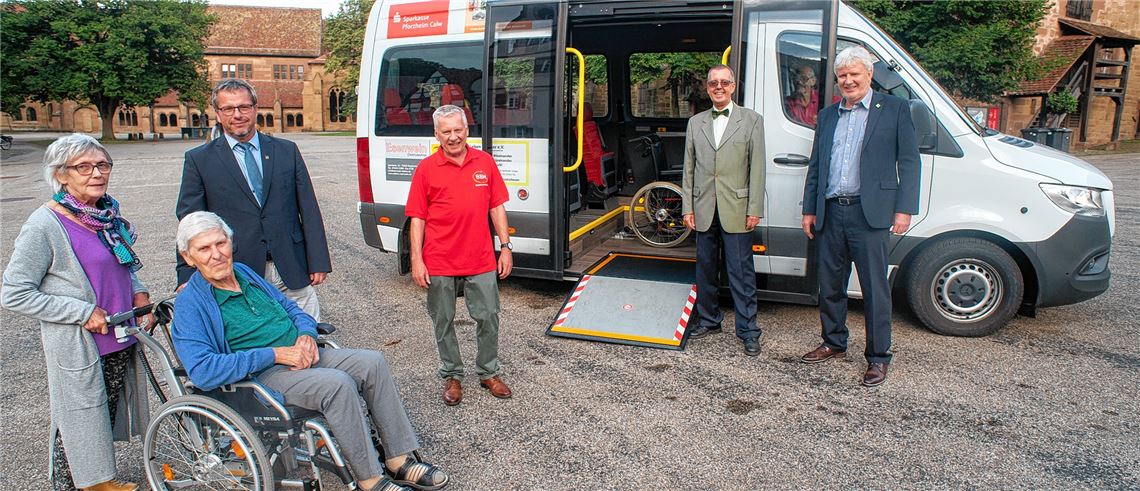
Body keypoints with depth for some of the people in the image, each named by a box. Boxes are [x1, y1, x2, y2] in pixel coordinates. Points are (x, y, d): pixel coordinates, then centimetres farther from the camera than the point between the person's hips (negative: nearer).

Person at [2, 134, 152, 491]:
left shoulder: (107, 212, 3)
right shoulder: (45, 225, -18)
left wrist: (138, 292, 1)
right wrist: (84, 312, -20)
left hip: (120, 340, 7)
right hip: (77, 346, -7)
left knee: (107, 412, 20)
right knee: (78, 422, 8)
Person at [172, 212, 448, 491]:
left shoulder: (244, 272, 13)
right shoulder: (189, 305, -9)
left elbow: (290, 307, 22)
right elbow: (202, 371, -21)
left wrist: (306, 335, -2)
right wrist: (275, 354, -22)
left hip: (301, 355, 8)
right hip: (261, 375, -7)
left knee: (372, 362, -11)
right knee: (337, 384, -31)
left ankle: (399, 461, -6)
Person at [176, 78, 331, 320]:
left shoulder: (287, 151, 8)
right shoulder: (199, 160, 4)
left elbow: (309, 210, 7)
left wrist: (318, 262, 2)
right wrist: (187, 278, -4)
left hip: (293, 271, 2)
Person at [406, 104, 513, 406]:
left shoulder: (485, 162, 3)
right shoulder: (426, 168, -3)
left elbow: (497, 207, 8)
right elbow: (417, 218, -2)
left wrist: (506, 247, 4)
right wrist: (416, 260, -6)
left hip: (481, 261, 2)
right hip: (439, 264, -1)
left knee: (488, 318, 9)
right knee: (444, 322, 11)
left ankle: (488, 373, 28)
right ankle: (451, 376, 28)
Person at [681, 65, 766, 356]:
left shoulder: (751, 120, 3)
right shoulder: (695, 123, 12)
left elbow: (756, 167, -2)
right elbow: (689, 168, 11)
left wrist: (754, 209, -8)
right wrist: (687, 207, 4)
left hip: (736, 210, -3)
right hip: (704, 210, 4)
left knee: (741, 273, -2)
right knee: (705, 269, 13)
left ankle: (748, 331, 7)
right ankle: (708, 320, 28)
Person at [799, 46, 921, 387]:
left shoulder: (894, 109, 2)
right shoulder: (828, 115, 15)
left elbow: (908, 162, -2)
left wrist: (904, 209, -9)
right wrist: (810, 209, 12)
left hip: (869, 213, -5)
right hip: (831, 213, 5)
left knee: (875, 288, 0)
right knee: (830, 286, 13)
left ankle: (878, 357, 11)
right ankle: (834, 343, 30)